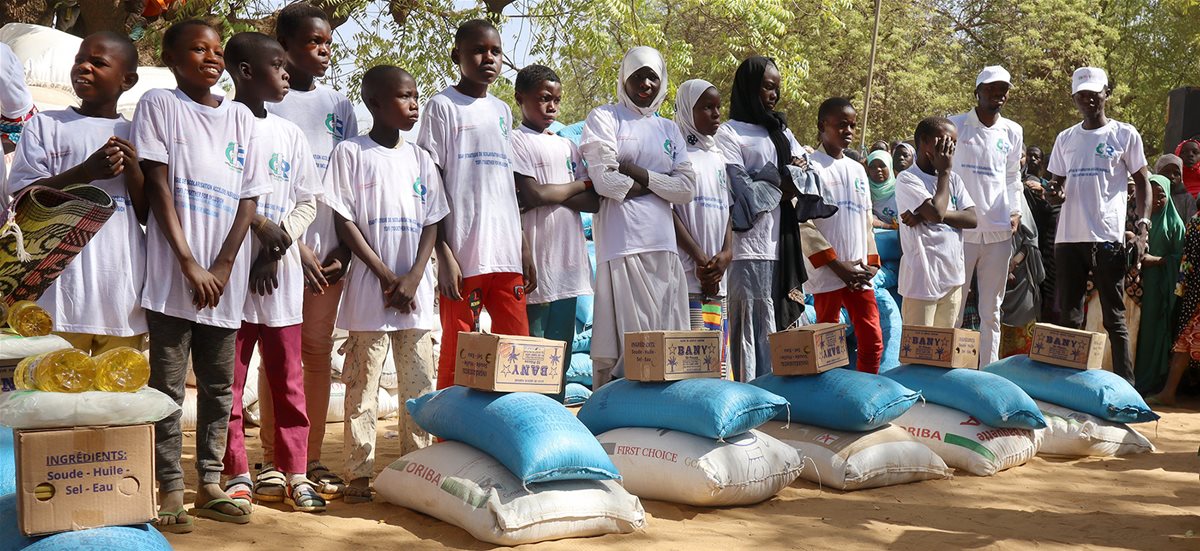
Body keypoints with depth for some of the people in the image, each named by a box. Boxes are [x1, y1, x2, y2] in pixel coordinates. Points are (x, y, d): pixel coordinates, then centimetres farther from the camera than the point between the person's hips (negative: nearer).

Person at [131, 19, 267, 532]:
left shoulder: (240, 116, 10)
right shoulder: (159, 105, 1)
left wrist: (222, 268, -5)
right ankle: (170, 491, 7)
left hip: (225, 277, 4)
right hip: (172, 273, -4)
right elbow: (158, 188, -6)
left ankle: (210, 485, 18)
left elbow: (248, 199, 7)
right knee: (168, 384, 0)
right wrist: (190, 265, -13)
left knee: (219, 385, 8)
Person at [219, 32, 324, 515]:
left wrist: (278, 247, -4)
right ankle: (237, 475, 12)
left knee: (288, 380, 7)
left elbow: (308, 201, 10)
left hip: (282, 274, 4)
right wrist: (261, 224, -13)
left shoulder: (289, 134, 12)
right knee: (229, 380, 2)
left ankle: (294, 474, 13)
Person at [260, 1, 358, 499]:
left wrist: (346, 248, 0)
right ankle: (272, 461, 6)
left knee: (318, 351, 6)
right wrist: (293, 244, -11)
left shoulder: (339, 104, 13)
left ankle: (312, 459, 12)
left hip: (329, 249, 4)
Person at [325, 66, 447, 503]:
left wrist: (413, 277, -6)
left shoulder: (420, 159, 12)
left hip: (416, 290, 4)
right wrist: (387, 277, -10)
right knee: (363, 384, -1)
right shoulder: (350, 153, 0)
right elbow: (345, 223, -5)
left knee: (420, 383, 6)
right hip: (369, 288, -4)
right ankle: (360, 475, 6)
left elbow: (431, 224, 10)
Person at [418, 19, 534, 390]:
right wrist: (444, 255, -12)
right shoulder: (443, 106, 1)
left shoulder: (502, 111, 18)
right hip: (464, 253, -6)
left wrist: (524, 249, 14)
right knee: (458, 354, -2)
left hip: (507, 253, 6)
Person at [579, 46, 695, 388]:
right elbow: (605, 180, -8)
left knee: (665, 339, 1)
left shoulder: (668, 129, 21)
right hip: (622, 242, -5)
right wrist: (656, 185, 3)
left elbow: (687, 189, 8)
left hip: (662, 244, 5)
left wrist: (641, 174, -4)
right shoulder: (604, 118, 7)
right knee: (622, 339, -10)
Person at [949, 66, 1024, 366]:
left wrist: (1015, 212, 7)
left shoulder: (1013, 132, 11)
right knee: (952, 308, -2)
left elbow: (1013, 177, 20)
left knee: (991, 311, 10)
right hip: (959, 229, -4)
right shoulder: (955, 125, 0)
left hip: (999, 232, 4)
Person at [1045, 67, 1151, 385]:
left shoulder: (1125, 135, 4)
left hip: (1108, 238, -4)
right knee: (1069, 317, 6)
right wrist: (1056, 193, -5)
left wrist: (1141, 229, -7)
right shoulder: (1065, 139, 14)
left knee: (1114, 317, -1)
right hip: (1068, 238, 4)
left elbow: (1142, 182, 4)